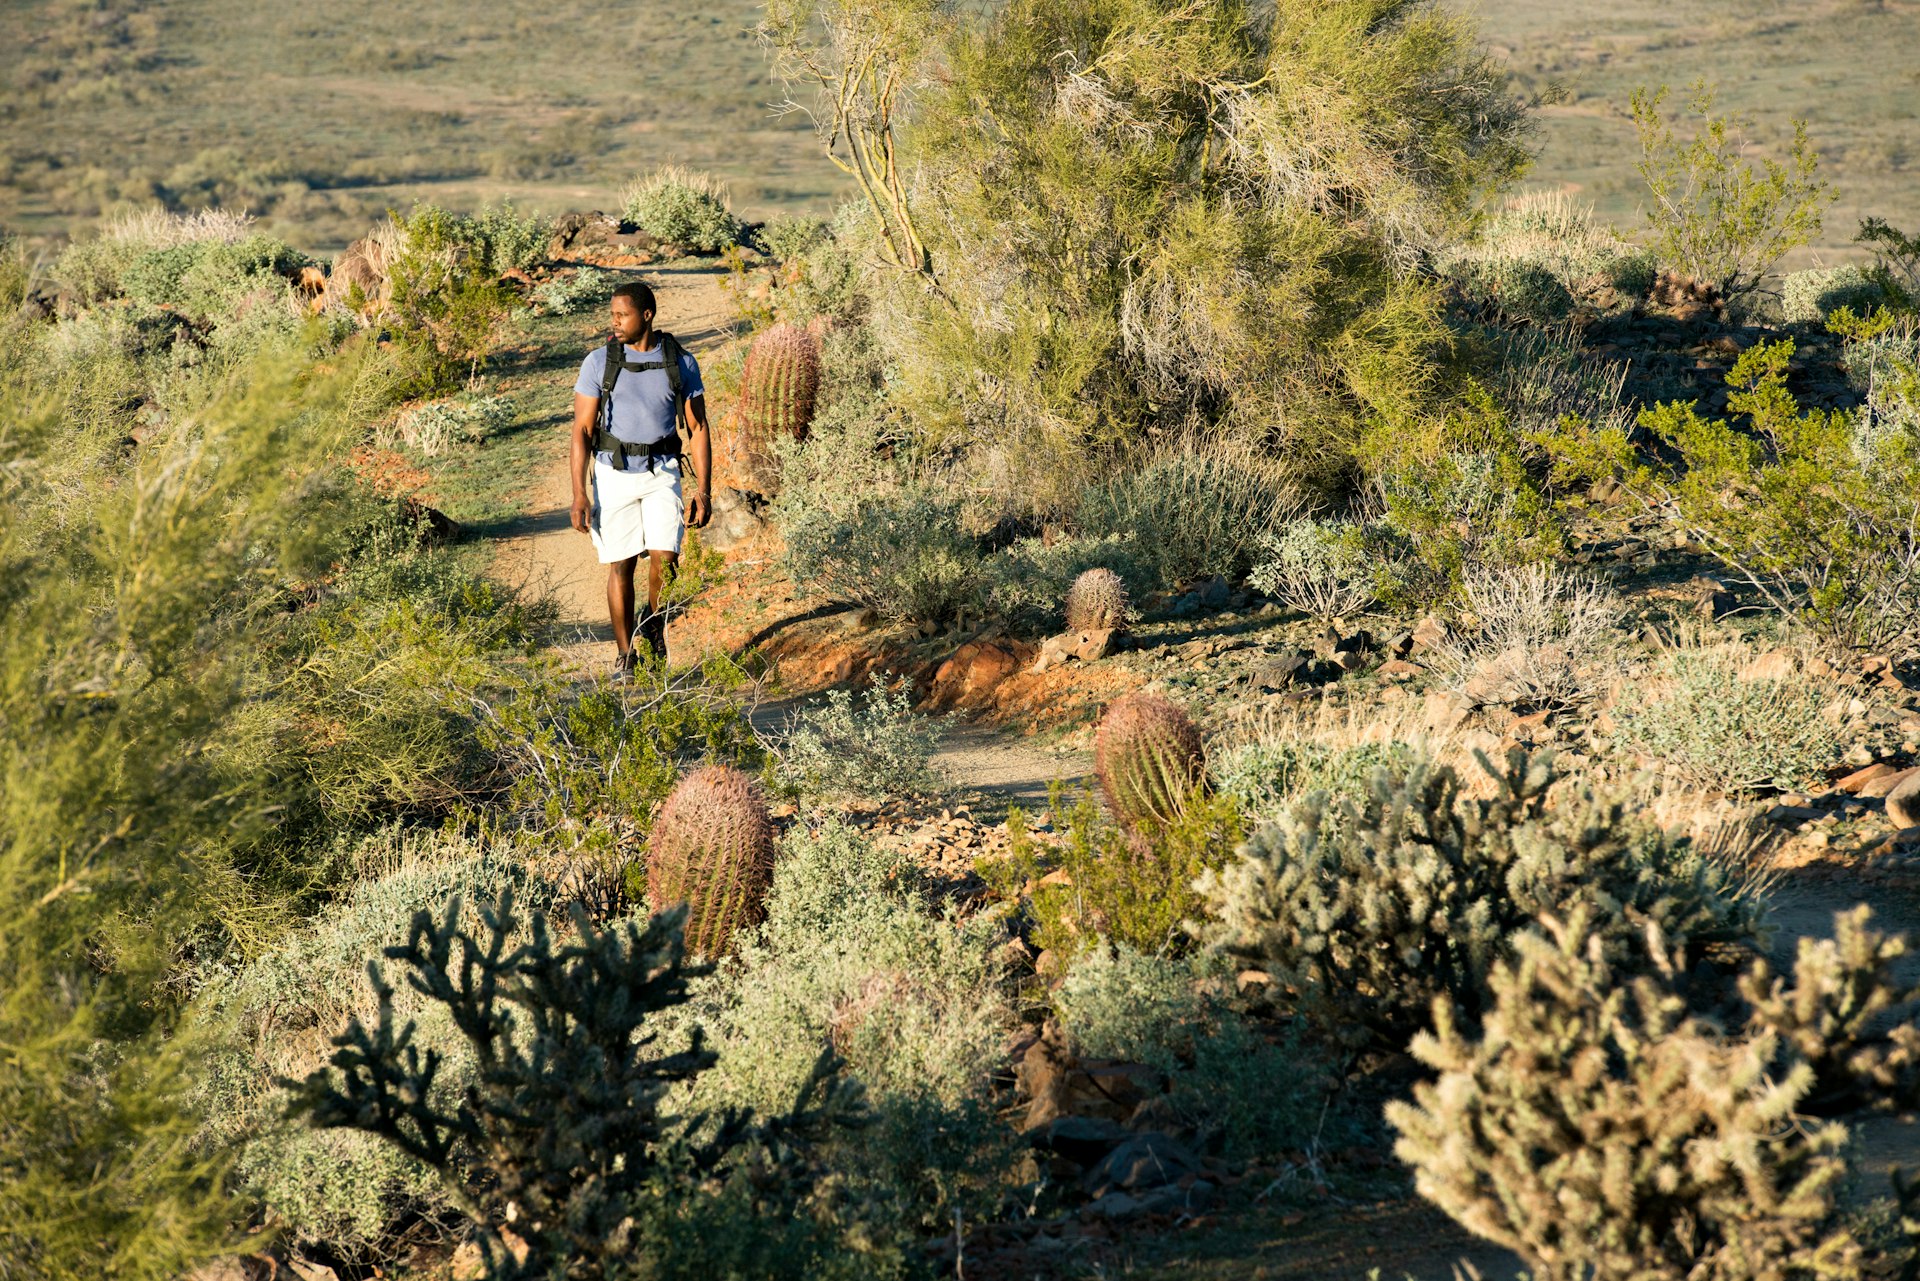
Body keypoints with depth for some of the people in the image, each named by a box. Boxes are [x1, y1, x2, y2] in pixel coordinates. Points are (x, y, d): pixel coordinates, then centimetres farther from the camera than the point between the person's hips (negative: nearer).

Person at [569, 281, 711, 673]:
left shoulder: (681, 363, -1)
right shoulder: (599, 362, -4)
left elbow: (698, 429, 3)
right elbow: (582, 430, -4)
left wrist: (703, 490, -5)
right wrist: (579, 494, -11)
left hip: (662, 473, 0)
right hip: (613, 474, 0)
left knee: (664, 559, -15)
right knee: (621, 566, 2)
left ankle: (654, 625, 14)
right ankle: (626, 658, 14)